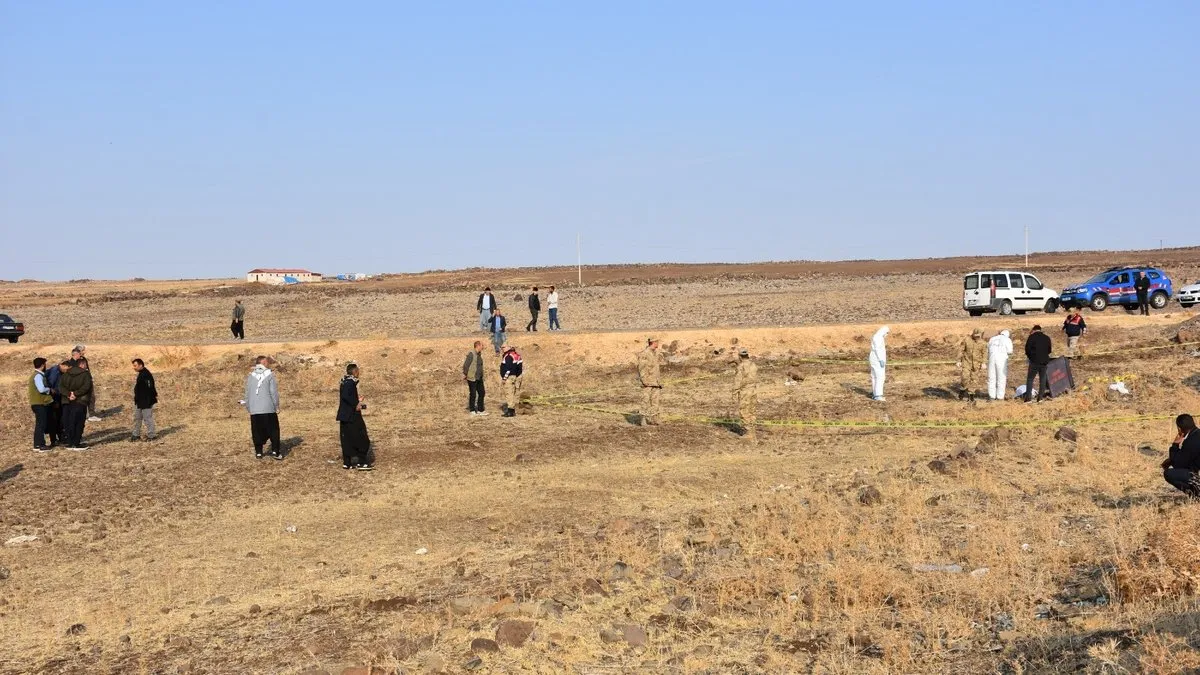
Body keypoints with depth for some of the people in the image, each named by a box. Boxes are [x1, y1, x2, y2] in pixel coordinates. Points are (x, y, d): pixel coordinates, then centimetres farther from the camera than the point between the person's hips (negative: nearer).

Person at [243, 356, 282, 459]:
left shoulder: (250, 376, 7)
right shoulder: (270, 375, -5)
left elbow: (247, 393, 10)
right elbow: (274, 392, -7)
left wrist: (248, 408, 18)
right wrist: (276, 406, 2)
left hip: (254, 410, 3)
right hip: (269, 409, -3)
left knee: (257, 432, 9)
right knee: (273, 430, 5)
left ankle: (258, 452, 9)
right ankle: (275, 451, 0)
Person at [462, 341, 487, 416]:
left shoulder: (479, 354, 12)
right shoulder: (471, 354, -15)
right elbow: (466, 365, -17)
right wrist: (465, 375, -14)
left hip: (479, 378, 9)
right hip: (472, 378, -9)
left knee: (481, 393, 9)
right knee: (473, 394, 1)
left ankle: (480, 410, 17)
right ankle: (472, 410, 12)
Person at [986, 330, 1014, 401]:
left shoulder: (992, 339, 18)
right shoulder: (1007, 340, 6)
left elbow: (988, 350, 14)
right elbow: (1009, 351, -2)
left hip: (992, 358, 3)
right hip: (1002, 360, -3)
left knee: (991, 378, 7)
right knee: (1001, 378, 3)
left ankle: (992, 396, 6)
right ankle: (1000, 397, 2)